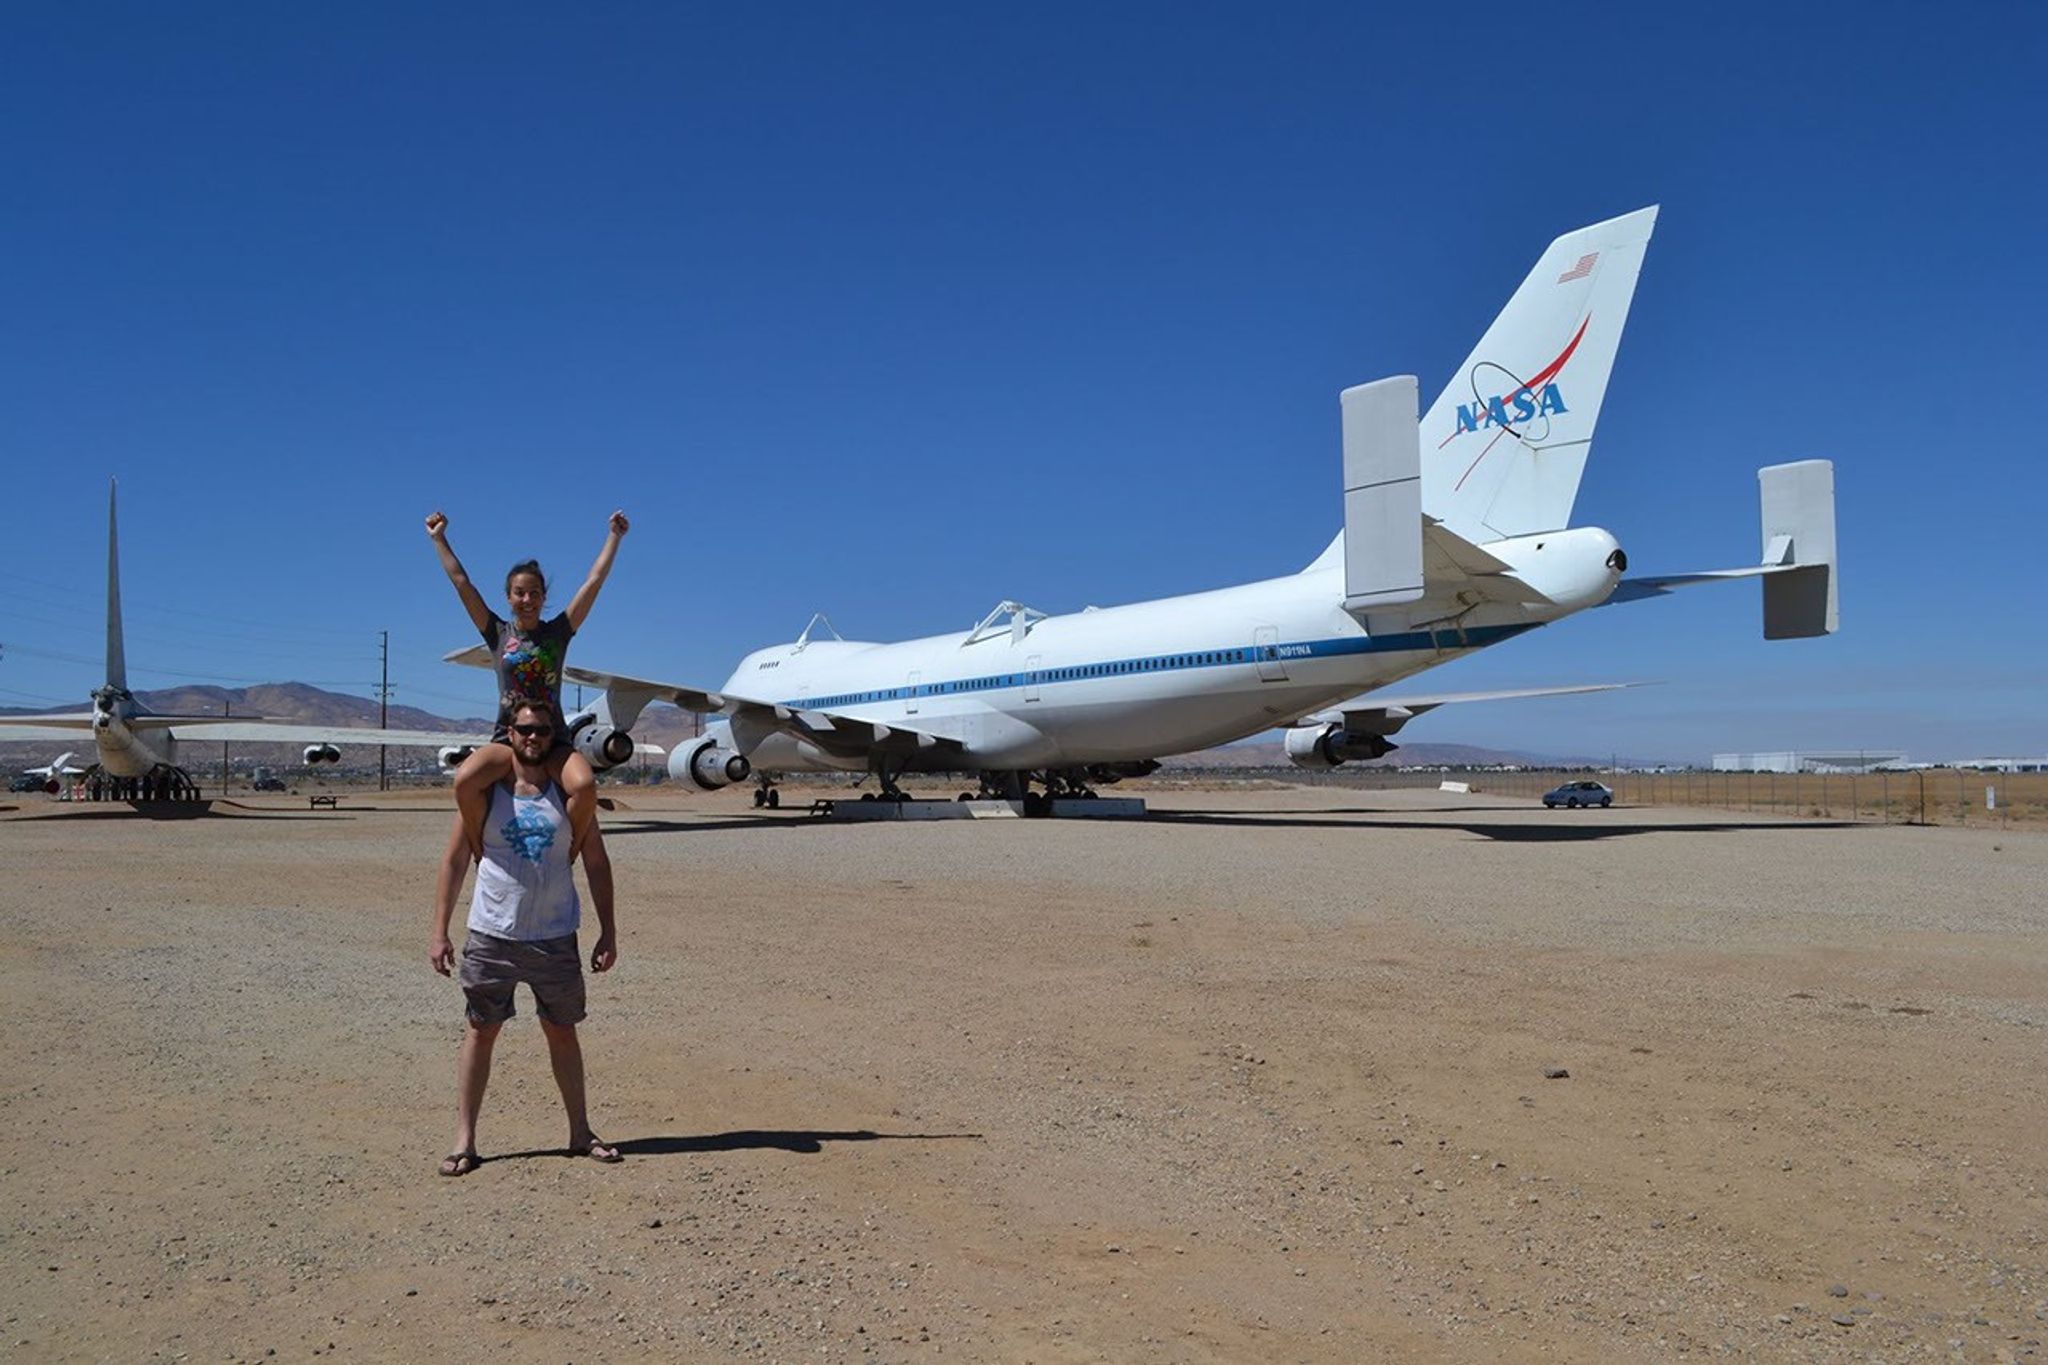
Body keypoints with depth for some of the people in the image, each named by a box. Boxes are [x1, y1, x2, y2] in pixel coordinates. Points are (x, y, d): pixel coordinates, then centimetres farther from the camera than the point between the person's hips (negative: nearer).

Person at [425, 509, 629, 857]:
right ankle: (484, 856, -8)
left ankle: (567, 857, -9)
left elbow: (595, 579, 5)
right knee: (464, 780, -30)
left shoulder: (558, 631, 7)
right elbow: (461, 582, 8)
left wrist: (615, 536, 5)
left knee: (585, 785, -32)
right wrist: (438, 539, 9)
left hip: (554, 740, 0)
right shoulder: (498, 633, 8)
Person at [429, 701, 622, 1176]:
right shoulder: (486, 791, -1)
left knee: (562, 1032, 11)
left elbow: (596, 864, 6)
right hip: (492, 936, -1)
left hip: (556, 938, 1)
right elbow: (455, 860, 3)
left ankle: (580, 1132, 23)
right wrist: (438, 931, -3)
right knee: (481, 1031, 6)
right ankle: (464, 1140, 15)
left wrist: (608, 932, 3)